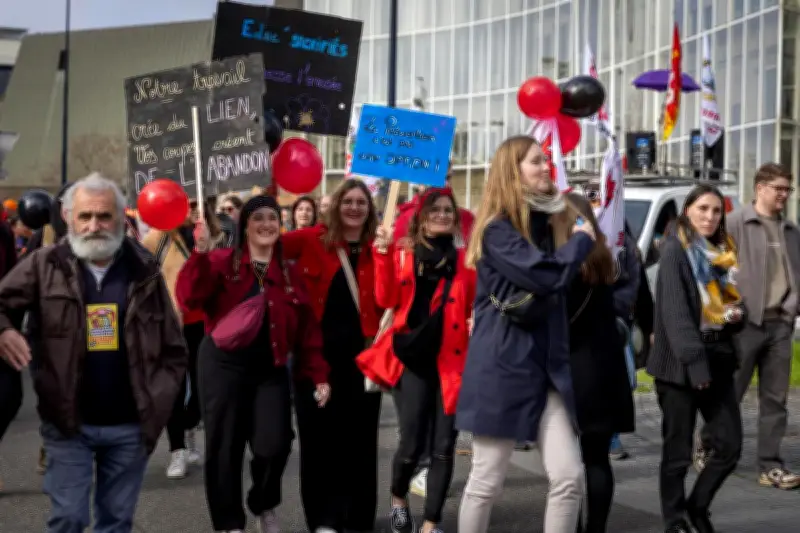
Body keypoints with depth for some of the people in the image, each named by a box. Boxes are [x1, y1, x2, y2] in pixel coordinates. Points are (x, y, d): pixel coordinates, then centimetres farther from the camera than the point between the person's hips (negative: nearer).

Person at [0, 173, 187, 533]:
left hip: (130, 425, 2)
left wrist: (158, 403, -6)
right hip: (69, 423, -1)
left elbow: (173, 348, 3)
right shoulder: (44, 265, -4)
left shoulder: (144, 270, 0)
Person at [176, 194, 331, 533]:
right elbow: (189, 298, -16)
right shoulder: (222, 263, 0)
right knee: (224, 447, 4)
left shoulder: (290, 274, 11)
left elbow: (307, 330, 9)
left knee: (275, 444, -8)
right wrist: (201, 253, -26)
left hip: (271, 370, 2)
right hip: (224, 365, -2)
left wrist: (318, 375, 3)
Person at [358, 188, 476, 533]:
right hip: (412, 359, -1)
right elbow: (387, 300, -6)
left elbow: (473, 310, 7)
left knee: (444, 447, 0)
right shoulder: (403, 253, 6)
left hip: (451, 361, 2)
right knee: (412, 445, -4)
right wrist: (383, 256, -15)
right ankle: (398, 499, 27)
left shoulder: (464, 259, 8)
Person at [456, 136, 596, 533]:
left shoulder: (549, 222, 13)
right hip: (502, 366, -7)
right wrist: (582, 239, -6)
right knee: (486, 481, 3)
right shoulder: (498, 229, -10)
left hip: (547, 365, 7)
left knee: (569, 477, -1)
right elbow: (547, 276, -22)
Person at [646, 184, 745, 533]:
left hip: (719, 360, 7)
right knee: (678, 451, 2)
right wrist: (694, 360, -22)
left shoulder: (724, 252, 15)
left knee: (731, 445, 5)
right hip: (681, 363, -6)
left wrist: (737, 313, 0)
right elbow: (675, 312, -16)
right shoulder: (675, 250, -7)